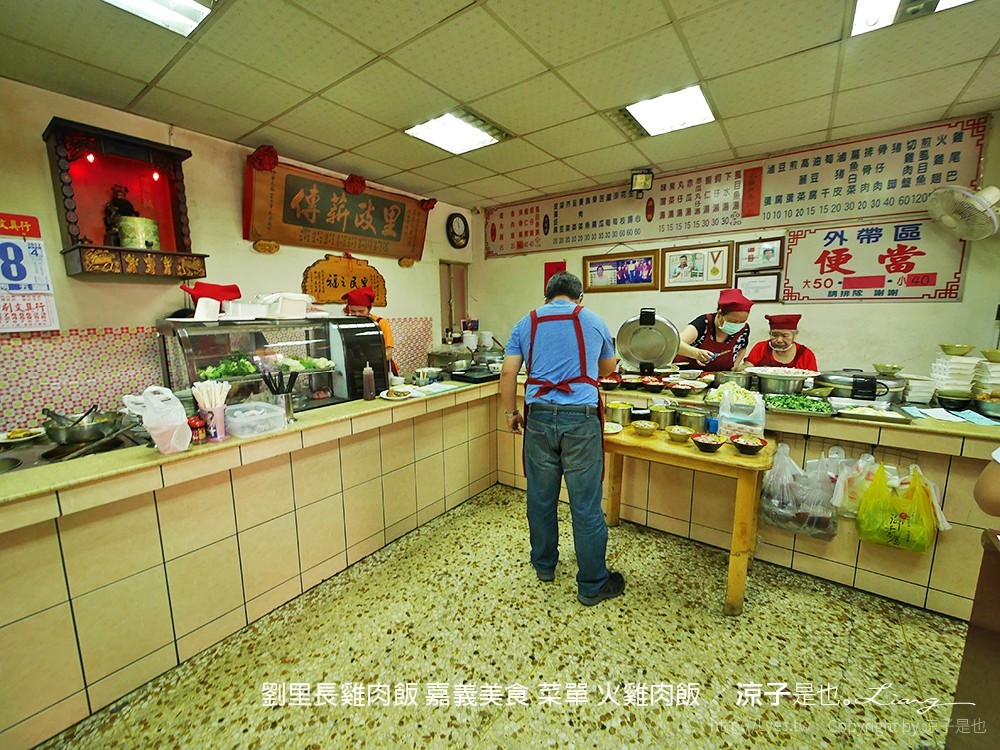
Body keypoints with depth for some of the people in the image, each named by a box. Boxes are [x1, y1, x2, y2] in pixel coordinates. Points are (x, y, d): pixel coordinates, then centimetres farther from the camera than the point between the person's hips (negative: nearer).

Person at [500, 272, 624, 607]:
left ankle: (544, 566, 36)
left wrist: (511, 412, 13)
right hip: (581, 419, -1)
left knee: (541, 498, 16)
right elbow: (608, 368, 22)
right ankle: (592, 585, 23)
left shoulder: (526, 323, 8)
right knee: (586, 506, 7)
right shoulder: (594, 321, 8)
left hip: (539, 417, 2)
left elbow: (507, 372, 2)